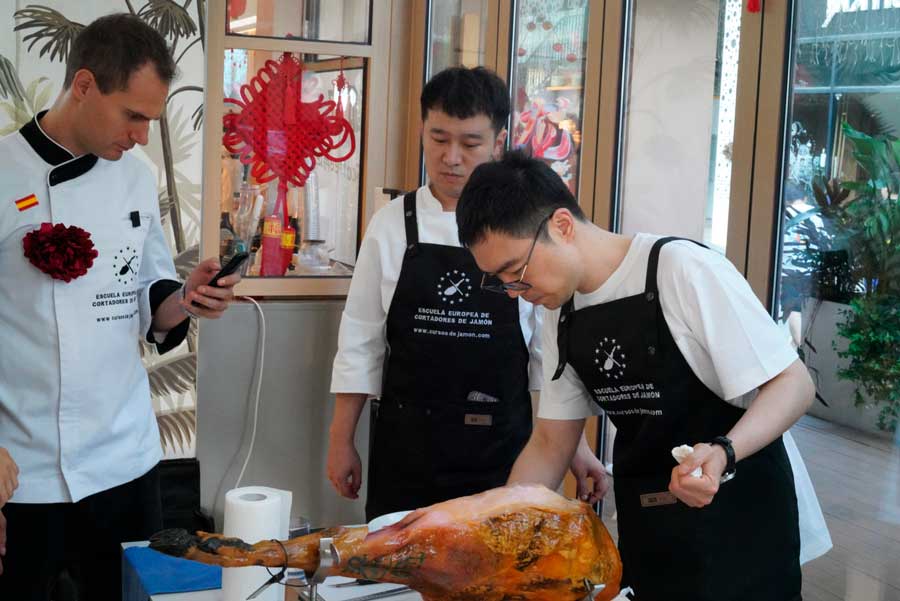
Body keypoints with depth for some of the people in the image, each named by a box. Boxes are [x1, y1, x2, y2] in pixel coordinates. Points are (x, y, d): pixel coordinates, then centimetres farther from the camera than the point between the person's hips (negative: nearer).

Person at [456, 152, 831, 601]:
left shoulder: (683, 269, -20)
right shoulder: (560, 315, 1)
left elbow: (793, 384, -17)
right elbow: (551, 444, 8)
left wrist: (724, 453, -34)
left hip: (738, 526, -6)